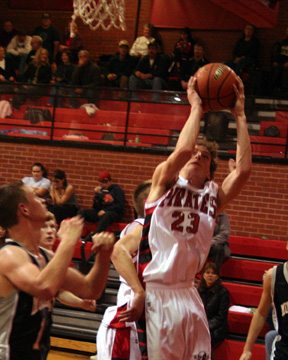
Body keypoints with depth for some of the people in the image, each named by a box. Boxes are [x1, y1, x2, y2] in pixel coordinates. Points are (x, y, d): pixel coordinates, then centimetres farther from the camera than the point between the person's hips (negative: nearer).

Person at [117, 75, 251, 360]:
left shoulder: (214, 196, 12)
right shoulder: (164, 182, 2)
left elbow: (243, 169, -4)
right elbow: (182, 150, -18)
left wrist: (239, 115, 0)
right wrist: (196, 107, -5)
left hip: (188, 295, 5)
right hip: (154, 295, -5)